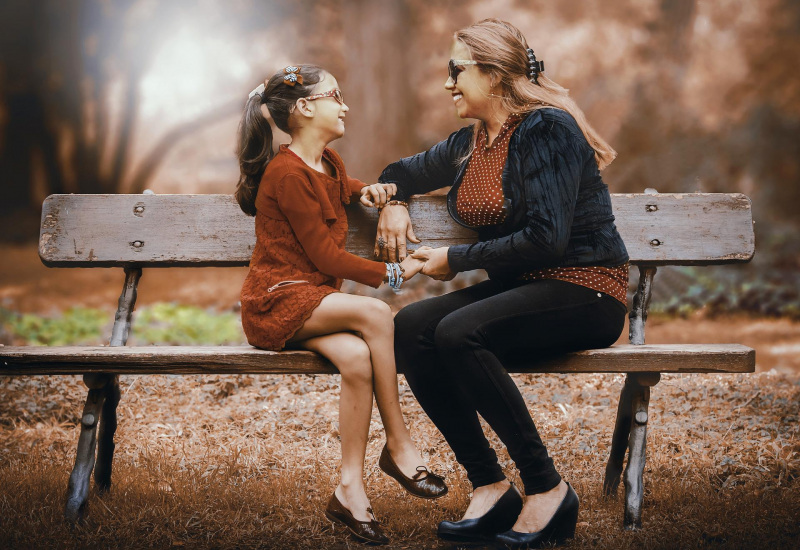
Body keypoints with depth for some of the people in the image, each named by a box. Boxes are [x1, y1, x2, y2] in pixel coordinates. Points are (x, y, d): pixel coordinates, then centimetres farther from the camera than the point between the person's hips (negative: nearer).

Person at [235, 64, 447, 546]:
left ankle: (351, 489, -22)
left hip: (316, 300, 7)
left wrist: (371, 189, 18)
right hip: (276, 303, -7)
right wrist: (392, 273, -7)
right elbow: (325, 257, -13)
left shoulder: (329, 164, 15)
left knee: (356, 357, -26)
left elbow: (343, 189, 42)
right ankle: (400, 447, -18)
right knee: (376, 314, -30)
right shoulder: (287, 172, -12)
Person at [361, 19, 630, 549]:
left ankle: (547, 490, -19)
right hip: (518, 288, 8)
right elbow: (402, 171, 33)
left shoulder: (548, 128, -12)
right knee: (411, 327, -16)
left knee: (459, 333, -31)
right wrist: (392, 202, 10)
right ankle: (489, 487, -14)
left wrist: (457, 259, -13)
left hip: (586, 291, -8)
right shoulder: (469, 143, 13)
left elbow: (546, 239, -21)